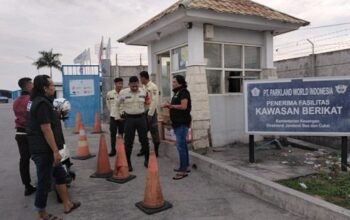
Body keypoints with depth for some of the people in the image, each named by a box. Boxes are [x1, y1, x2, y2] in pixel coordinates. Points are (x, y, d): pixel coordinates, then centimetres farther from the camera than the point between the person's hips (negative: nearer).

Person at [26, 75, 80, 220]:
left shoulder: (38, 101, 13)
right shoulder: (42, 103, -19)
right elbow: (46, 129, -24)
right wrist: (55, 151, -22)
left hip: (43, 149, 10)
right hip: (43, 150, -10)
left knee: (60, 175, 18)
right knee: (44, 182, 3)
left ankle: (67, 205, 29)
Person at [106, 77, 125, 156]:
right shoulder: (109, 94, -3)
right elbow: (108, 104, 12)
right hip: (113, 117, 1)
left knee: (121, 134, 9)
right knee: (113, 134, 2)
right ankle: (113, 150, 11)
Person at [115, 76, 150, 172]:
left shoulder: (144, 92, -1)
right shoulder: (123, 93, -4)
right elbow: (118, 104, 11)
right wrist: (119, 115, 12)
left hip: (141, 118, 1)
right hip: (129, 119, -1)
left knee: (144, 139, 7)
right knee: (128, 141, 2)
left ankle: (147, 159, 24)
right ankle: (128, 163, 14)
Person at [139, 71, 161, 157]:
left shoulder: (153, 87, -11)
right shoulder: (144, 87, 12)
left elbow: (154, 101, -16)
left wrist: (150, 114, -17)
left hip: (151, 112, -7)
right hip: (143, 111, 7)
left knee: (154, 131, 1)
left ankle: (156, 151, 12)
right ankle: (143, 149, 25)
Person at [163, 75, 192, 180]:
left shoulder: (184, 92, -11)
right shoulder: (177, 92, 18)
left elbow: (183, 106, -22)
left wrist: (171, 105, -13)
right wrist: (169, 106, 3)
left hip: (182, 123, -10)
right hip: (178, 123, 10)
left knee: (180, 145, -11)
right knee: (182, 144, 14)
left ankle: (183, 170, -6)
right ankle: (186, 166, 24)